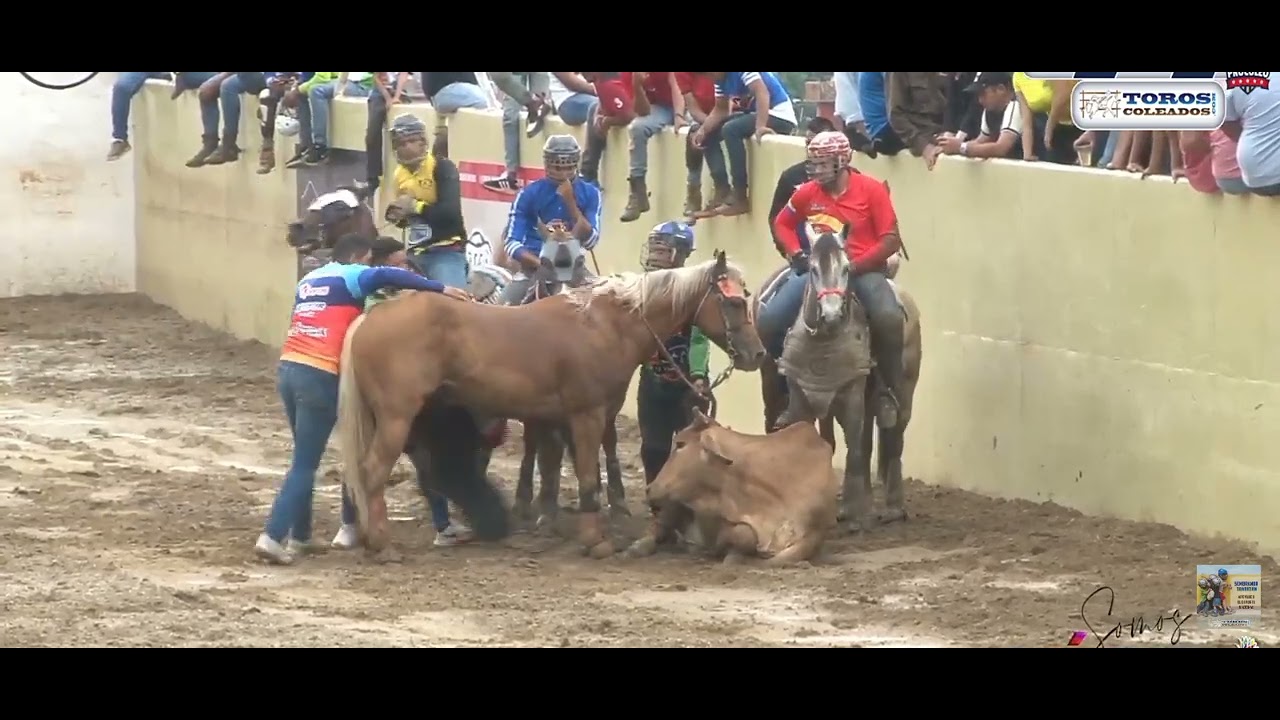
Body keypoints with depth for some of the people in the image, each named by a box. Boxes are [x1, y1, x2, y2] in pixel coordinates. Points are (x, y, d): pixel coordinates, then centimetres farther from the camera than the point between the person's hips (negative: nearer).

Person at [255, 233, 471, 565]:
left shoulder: (309, 280, 25)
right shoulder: (351, 276, 2)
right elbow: (386, 276, -16)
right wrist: (439, 288, -17)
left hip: (289, 367, 8)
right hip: (319, 375, -7)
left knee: (306, 457, 19)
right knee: (305, 464, -6)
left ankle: (299, 534, 20)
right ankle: (272, 536, -14)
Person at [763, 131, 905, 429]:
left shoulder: (871, 190, -8)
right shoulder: (807, 193, 2)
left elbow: (891, 241, -9)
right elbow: (782, 224, 19)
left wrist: (855, 265, -18)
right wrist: (797, 253, -1)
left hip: (863, 268, -4)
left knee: (889, 318, -33)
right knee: (769, 321, -12)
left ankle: (889, 392, -12)